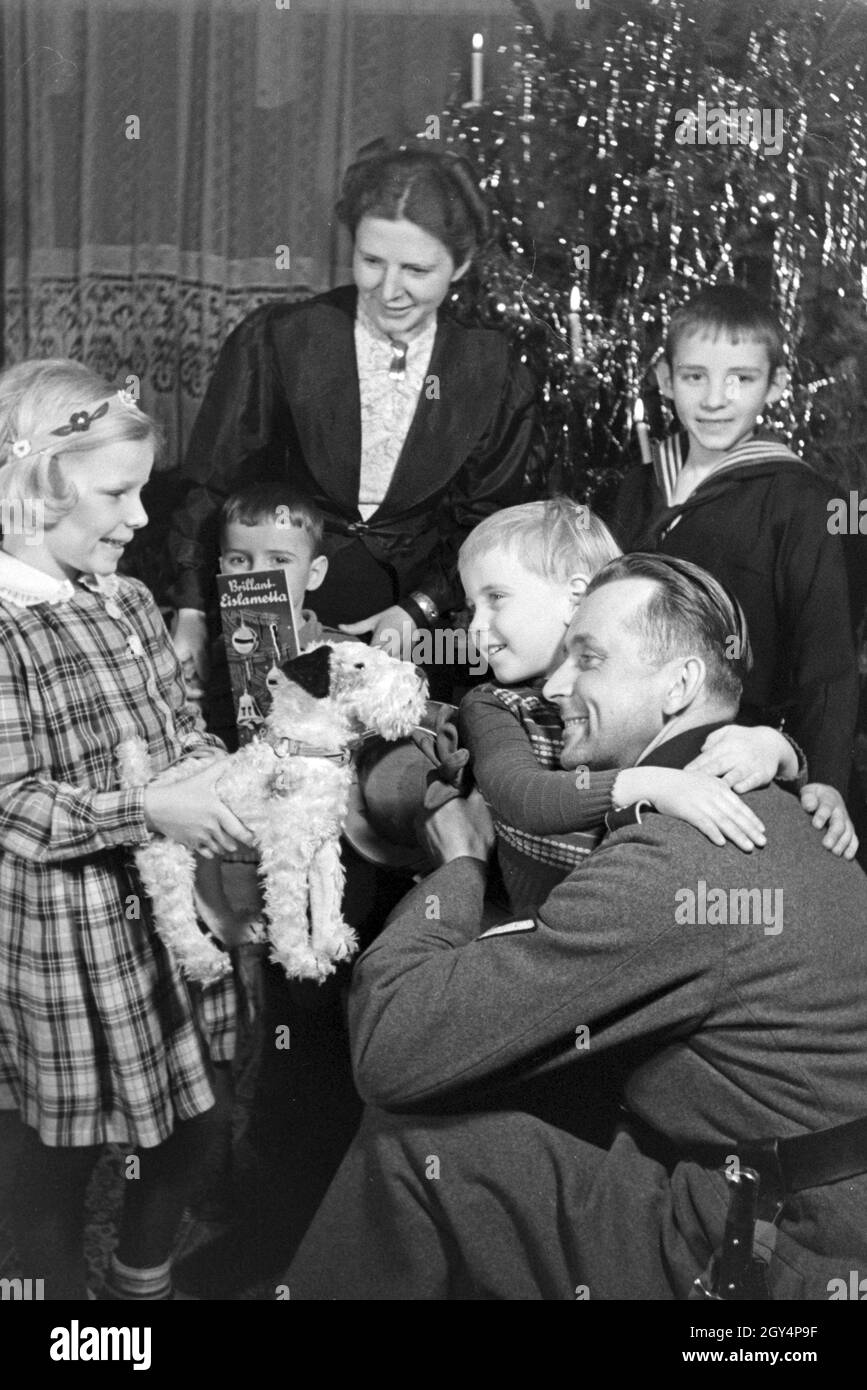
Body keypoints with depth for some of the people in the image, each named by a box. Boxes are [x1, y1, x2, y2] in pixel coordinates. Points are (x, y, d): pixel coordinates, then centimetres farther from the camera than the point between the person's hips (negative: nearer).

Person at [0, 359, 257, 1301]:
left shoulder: (129, 604, 4)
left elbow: (180, 729, 10)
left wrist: (232, 774, -10)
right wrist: (149, 812, -27)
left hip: (165, 915, 7)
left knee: (186, 1130, 21)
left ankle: (146, 1281, 46)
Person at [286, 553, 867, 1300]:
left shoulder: (669, 864, -23)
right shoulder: (770, 806, 8)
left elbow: (390, 1049, -21)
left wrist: (460, 861, -7)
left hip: (778, 1260, -9)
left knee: (412, 1138, -7)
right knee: (430, 1108, 10)